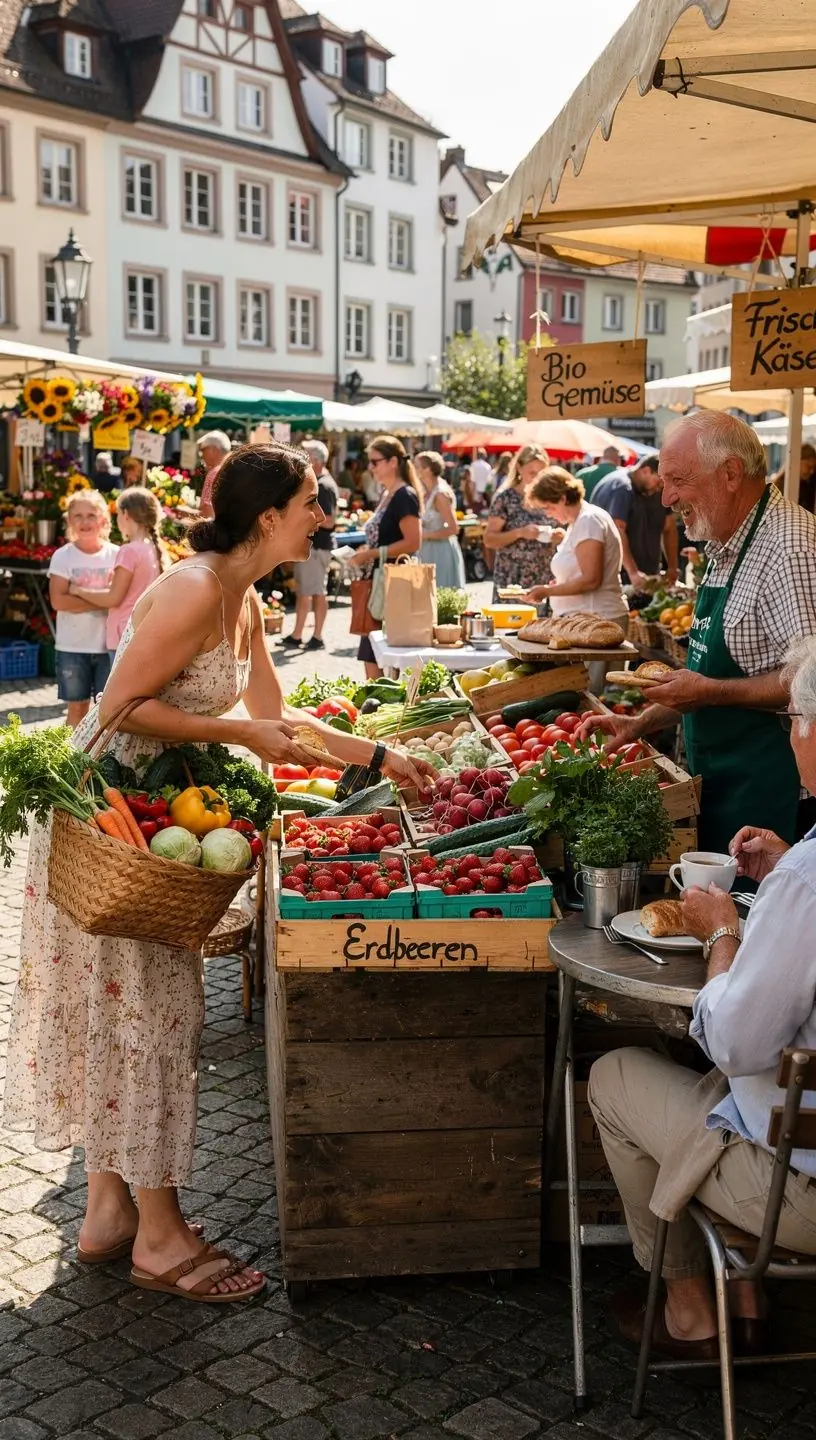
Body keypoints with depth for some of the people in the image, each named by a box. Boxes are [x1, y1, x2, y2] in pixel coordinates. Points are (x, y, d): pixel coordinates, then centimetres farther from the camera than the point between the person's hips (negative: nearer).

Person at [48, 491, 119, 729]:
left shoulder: (116, 555, 0)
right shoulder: (63, 556, -3)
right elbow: (58, 600, -13)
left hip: (109, 644, 1)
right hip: (73, 646, -1)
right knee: (77, 708, 7)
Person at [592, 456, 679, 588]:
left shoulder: (658, 493, 12)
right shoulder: (620, 488, -16)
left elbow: (669, 528, 14)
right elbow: (617, 532, -26)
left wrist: (672, 568, 3)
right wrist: (633, 572, -34)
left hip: (648, 575, 8)